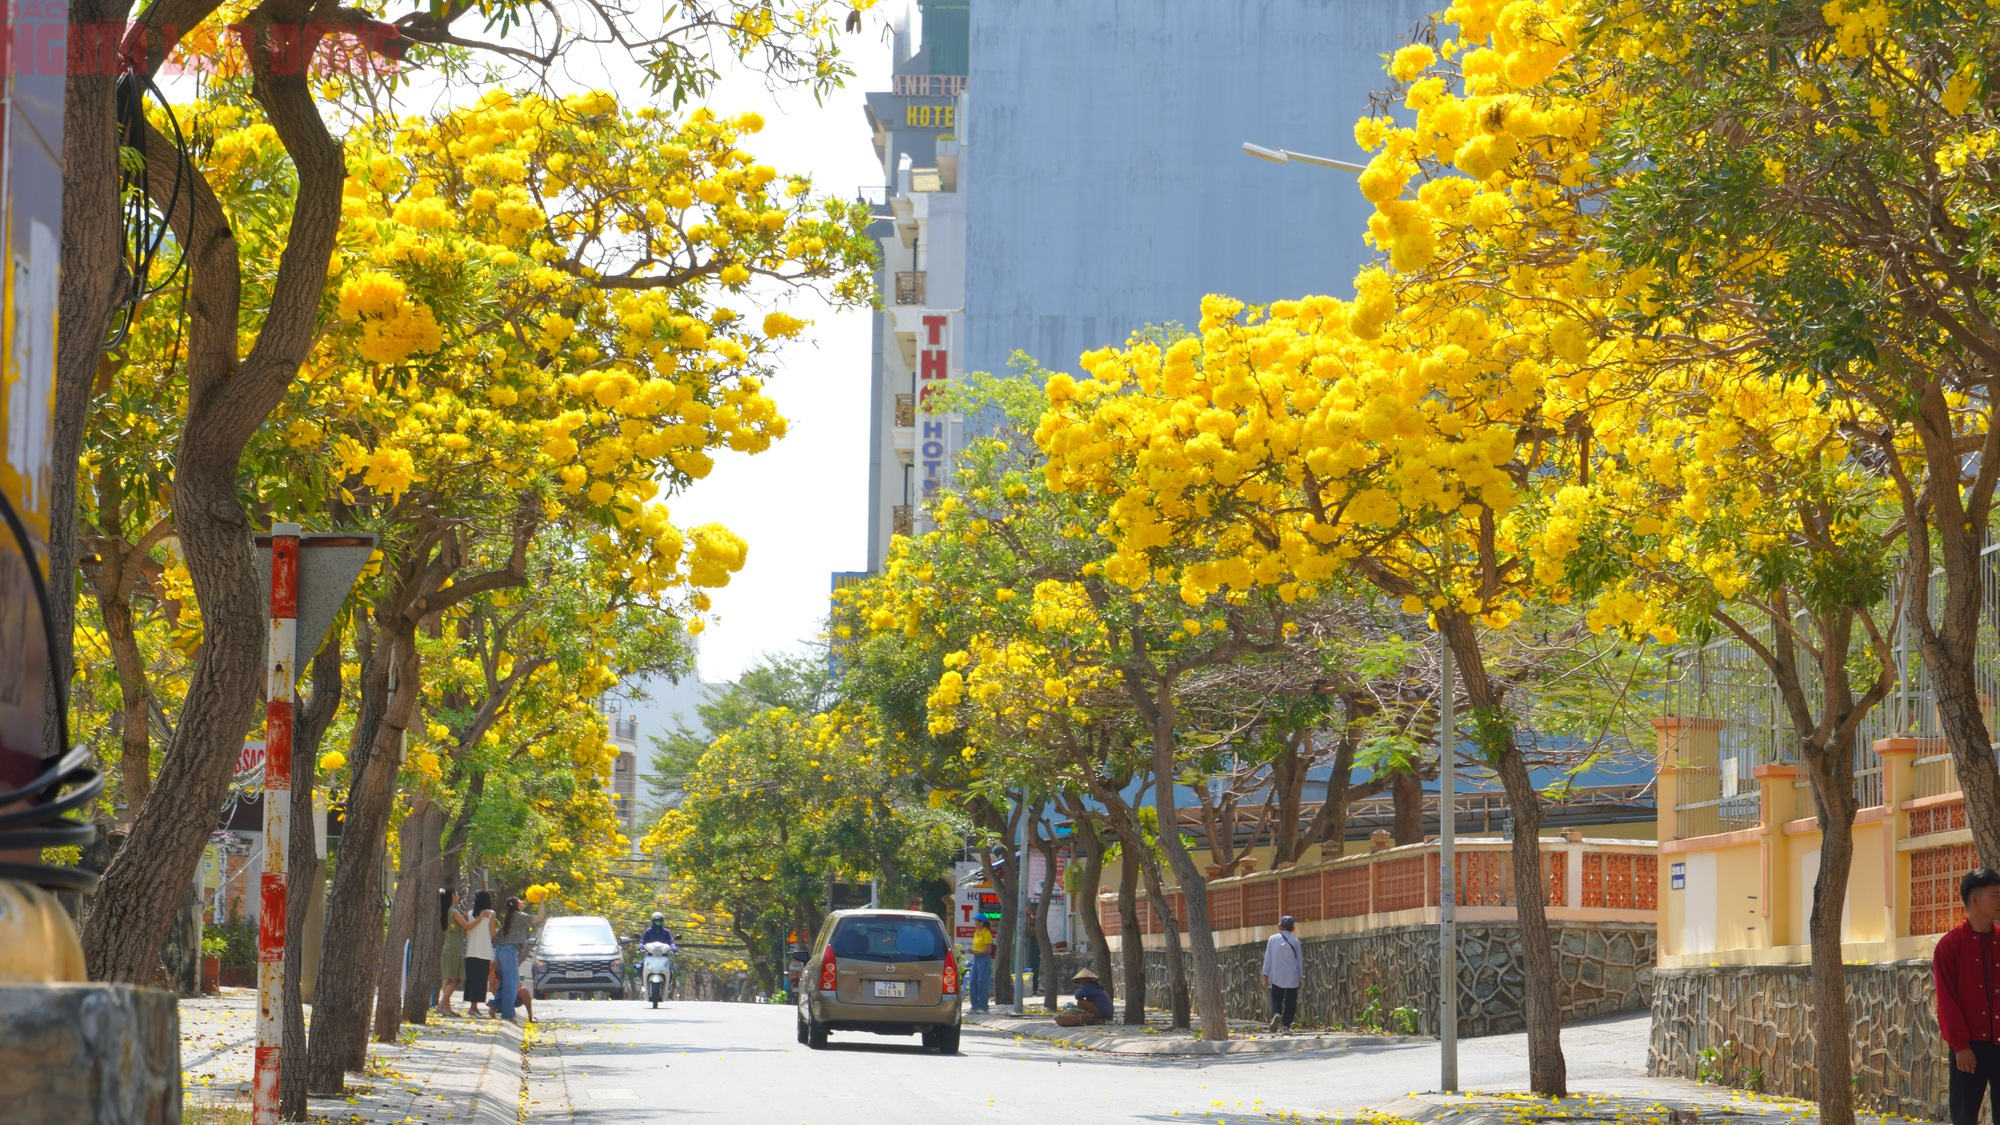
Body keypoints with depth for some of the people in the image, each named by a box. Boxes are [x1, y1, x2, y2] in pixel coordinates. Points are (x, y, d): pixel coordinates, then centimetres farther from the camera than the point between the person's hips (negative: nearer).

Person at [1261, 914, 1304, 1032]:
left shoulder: (1273, 939, -2)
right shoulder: (1295, 942, -1)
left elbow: (1268, 958, -1)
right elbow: (1300, 961, 4)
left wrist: (1265, 975, 4)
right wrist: (1301, 977, 14)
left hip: (1276, 977, 0)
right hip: (1292, 978, 0)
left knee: (1276, 999, 11)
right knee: (1290, 1002, 7)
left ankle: (1276, 1014, -19)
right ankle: (1286, 1025, 0)